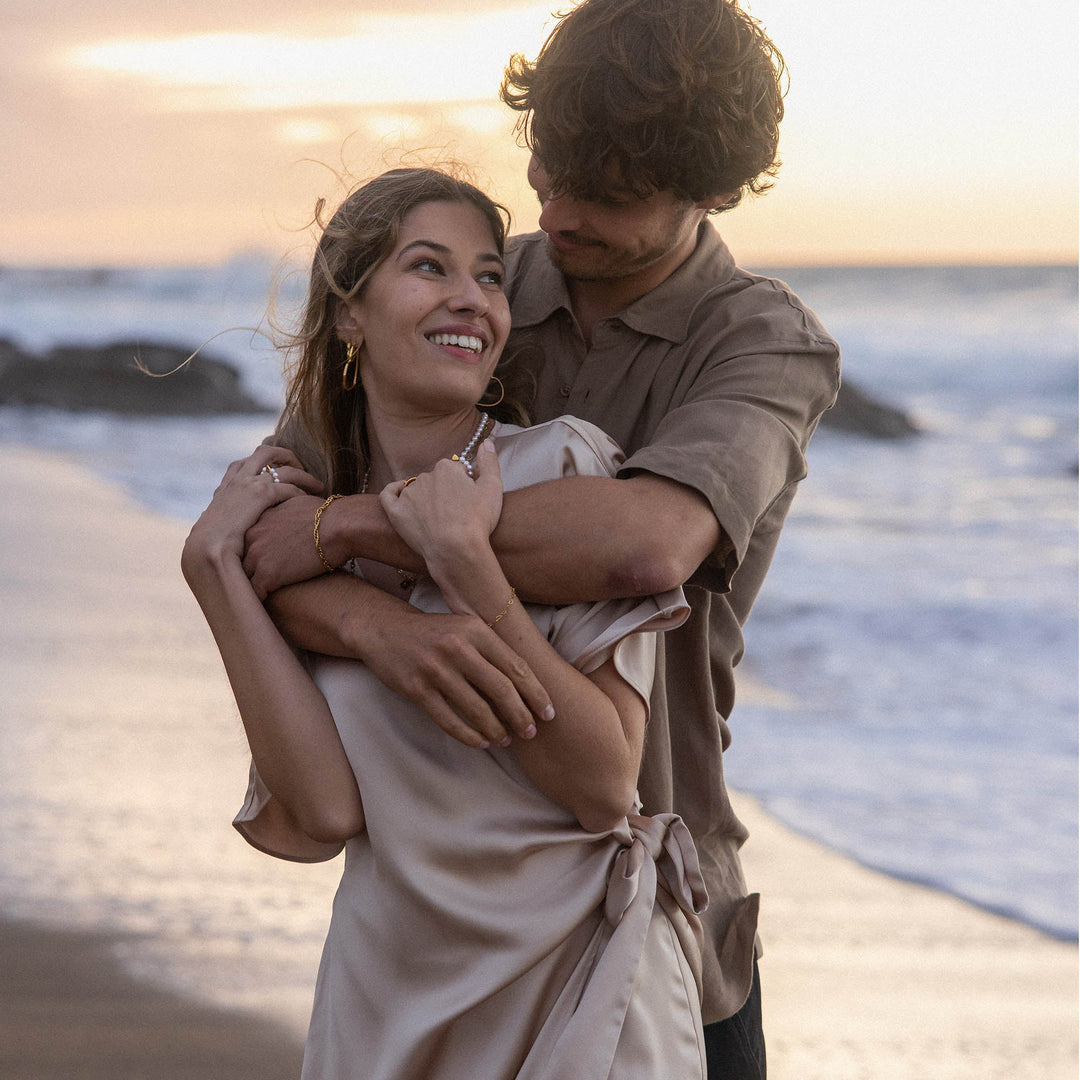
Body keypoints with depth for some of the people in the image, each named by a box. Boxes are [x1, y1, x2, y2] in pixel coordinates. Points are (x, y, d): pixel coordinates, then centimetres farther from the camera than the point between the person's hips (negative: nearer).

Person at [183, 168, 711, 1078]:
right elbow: (323, 815, -14)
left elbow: (606, 789, -17)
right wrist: (215, 564, -12)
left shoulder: (563, 467, -11)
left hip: (581, 999, -3)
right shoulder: (299, 529, 0)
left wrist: (464, 564, -24)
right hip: (388, 1001, 3)